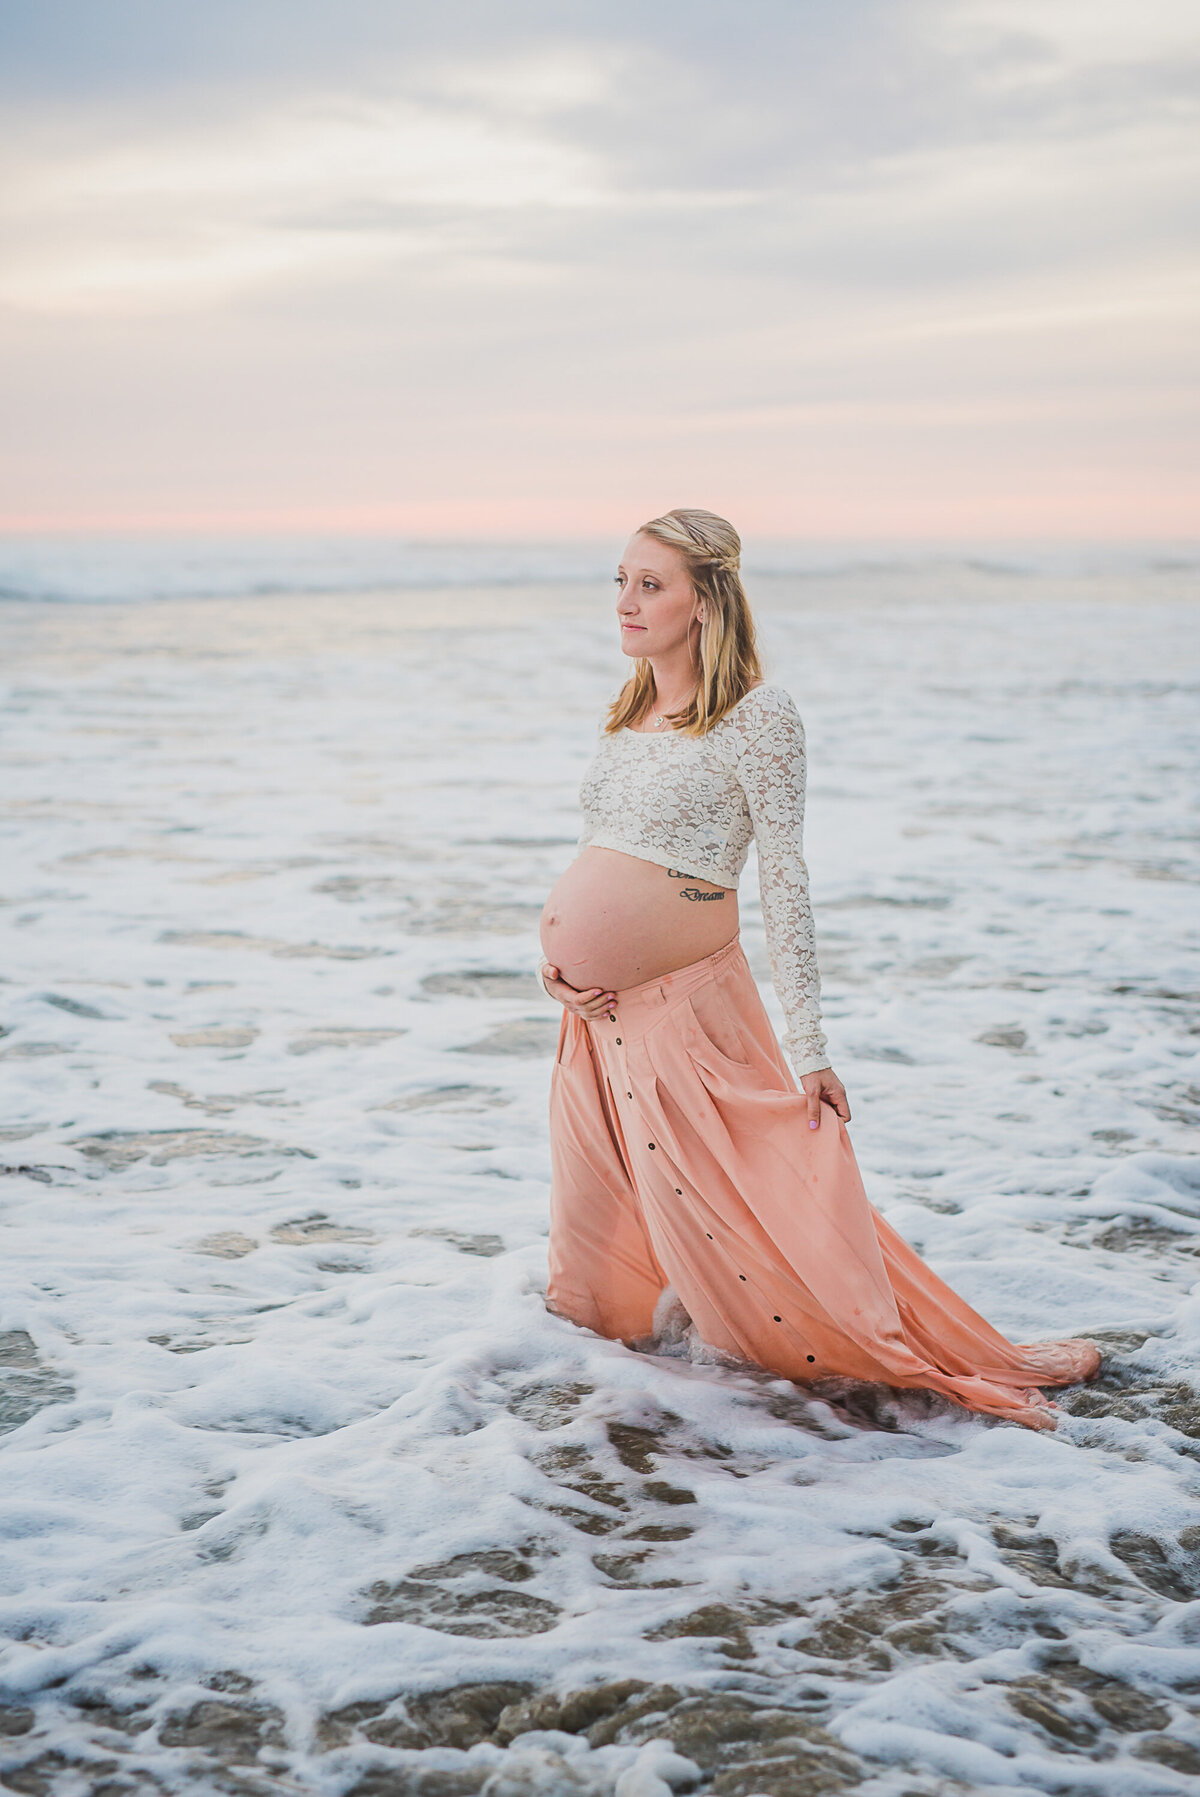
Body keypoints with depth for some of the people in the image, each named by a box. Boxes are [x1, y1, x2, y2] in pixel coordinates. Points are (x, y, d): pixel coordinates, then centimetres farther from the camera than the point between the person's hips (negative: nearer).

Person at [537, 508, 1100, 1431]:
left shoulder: (757, 713, -10)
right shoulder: (630, 712, 11)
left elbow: (785, 879, -13)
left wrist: (809, 1046, -15)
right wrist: (555, 949, 2)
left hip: (685, 1007, -7)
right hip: (598, 1012, 7)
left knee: (783, 1217, -6)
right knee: (594, 1209, 15)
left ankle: (969, 1364, 5)